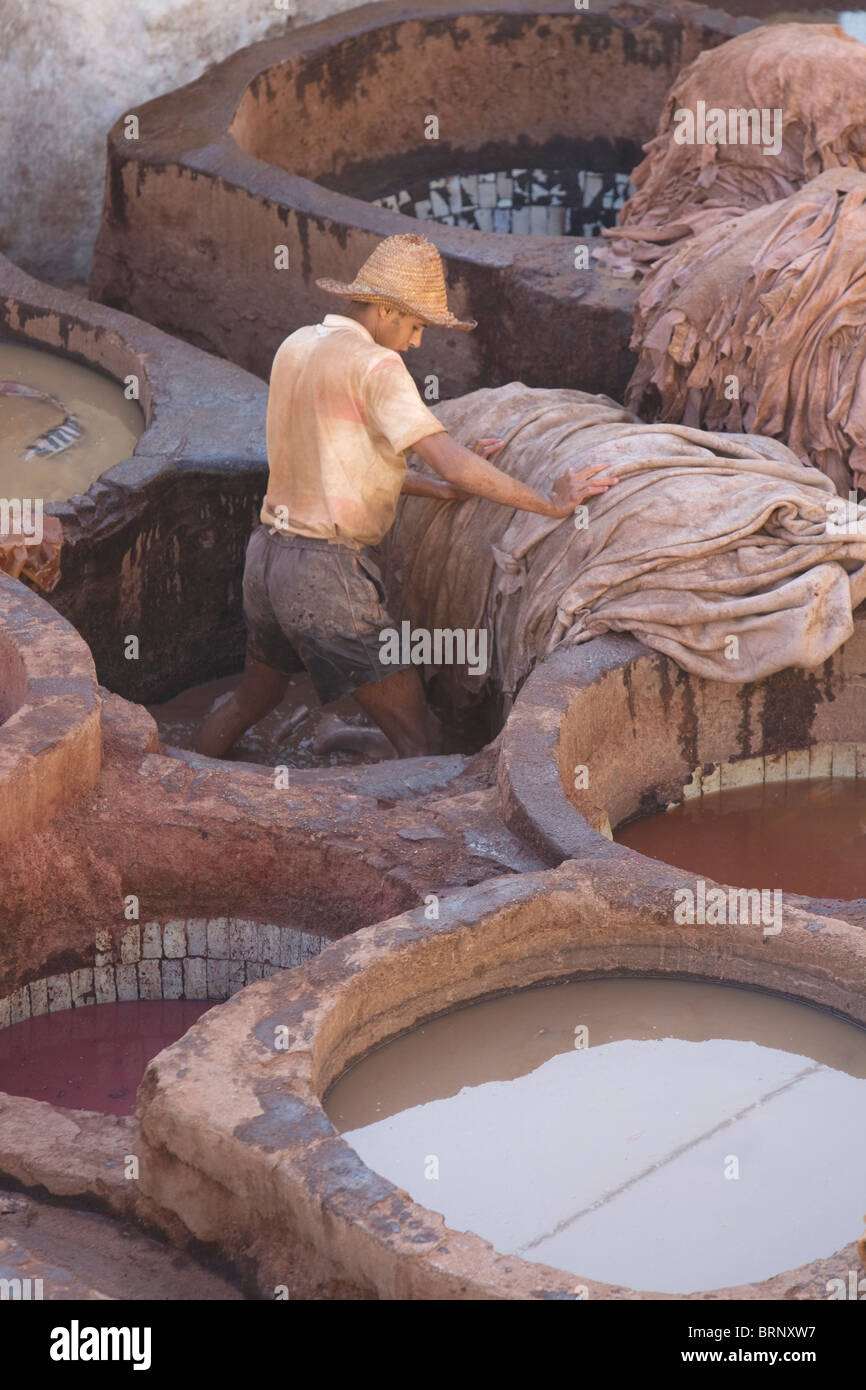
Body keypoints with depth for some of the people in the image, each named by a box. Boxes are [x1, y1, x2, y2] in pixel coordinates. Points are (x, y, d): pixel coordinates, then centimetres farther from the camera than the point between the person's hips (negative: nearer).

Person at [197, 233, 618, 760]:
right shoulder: (375, 366, -16)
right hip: (328, 573, -9)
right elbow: (453, 464, -23)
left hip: (268, 554, 9)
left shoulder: (296, 345, 9)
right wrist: (553, 503, -14)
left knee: (253, 701, 32)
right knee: (421, 737, -3)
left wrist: (441, 487, 8)